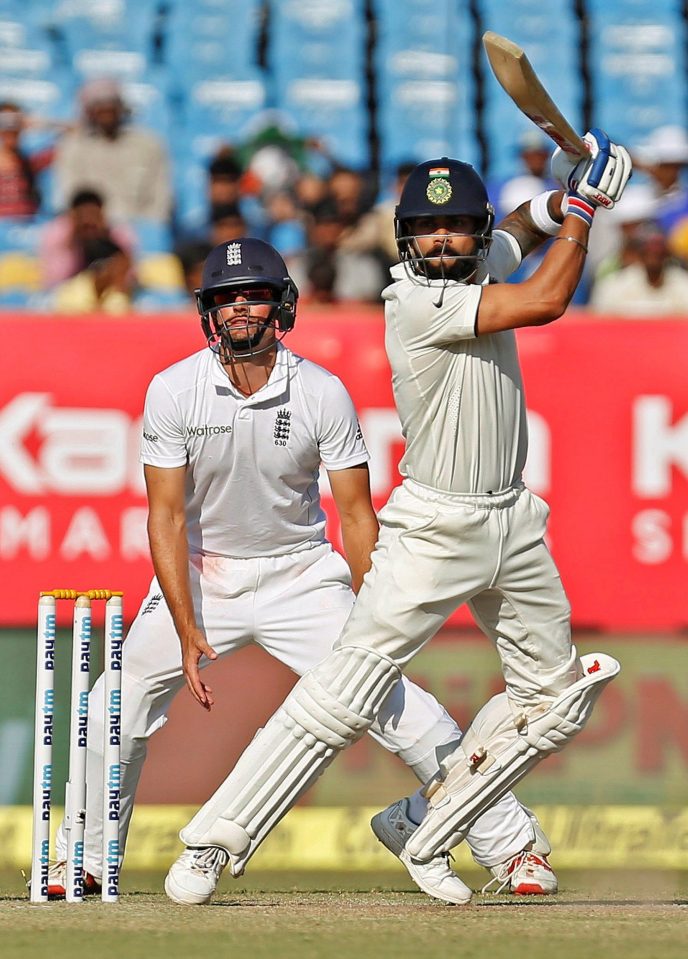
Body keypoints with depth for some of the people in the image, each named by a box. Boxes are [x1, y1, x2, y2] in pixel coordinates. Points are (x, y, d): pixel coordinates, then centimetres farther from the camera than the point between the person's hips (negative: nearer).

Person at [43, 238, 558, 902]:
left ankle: (510, 840, -8)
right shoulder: (174, 391, -14)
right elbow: (166, 517, -12)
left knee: (387, 695, -13)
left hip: (301, 575, -2)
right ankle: (83, 859, 17)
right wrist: (187, 633, -20)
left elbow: (356, 516, -10)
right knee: (117, 709, -4)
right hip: (200, 574, 2)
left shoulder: (322, 393, -14)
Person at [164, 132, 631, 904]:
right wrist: (580, 210, -10)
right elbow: (545, 302, -22)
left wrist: (563, 199, 5)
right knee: (350, 688, -15)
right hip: (433, 529, -8)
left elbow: (522, 230, 27)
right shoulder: (414, 300, -19)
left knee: (554, 697, 12)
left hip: (513, 523, 8)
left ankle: (419, 832, 19)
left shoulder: (484, 260, 3)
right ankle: (214, 843, -12)